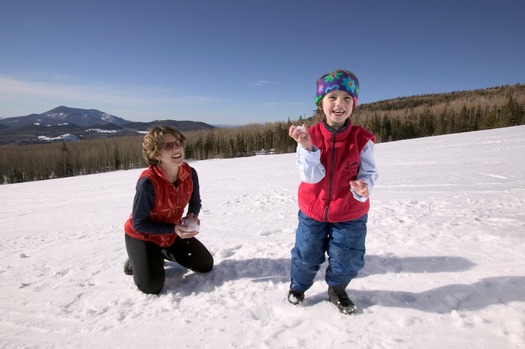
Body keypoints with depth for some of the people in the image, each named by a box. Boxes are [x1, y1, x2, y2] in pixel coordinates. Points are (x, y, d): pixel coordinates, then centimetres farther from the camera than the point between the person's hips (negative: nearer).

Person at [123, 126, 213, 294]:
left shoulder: (190, 173, -19)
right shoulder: (147, 182, -35)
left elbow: (195, 202, 0)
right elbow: (139, 224, -25)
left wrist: (193, 216, -21)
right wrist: (174, 229, -31)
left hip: (172, 233, 5)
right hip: (142, 236, -5)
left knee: (206, 265, 9)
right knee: (152, 287, -15)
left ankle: (164, 253, 28)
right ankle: (135, 261, 17)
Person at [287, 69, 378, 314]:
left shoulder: (361, 138, -13)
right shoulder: (310, 136, -13)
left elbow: (369, 172, -8)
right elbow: (311, 176, -20)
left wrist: (363, 186, -32)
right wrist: (307, 147, -36)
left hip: (350, 214, 0)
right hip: (313, 211, 0)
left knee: (346, 261, 13)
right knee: (306, 256, 15)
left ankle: (337, 291, 45)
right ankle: (297, 287, 46)